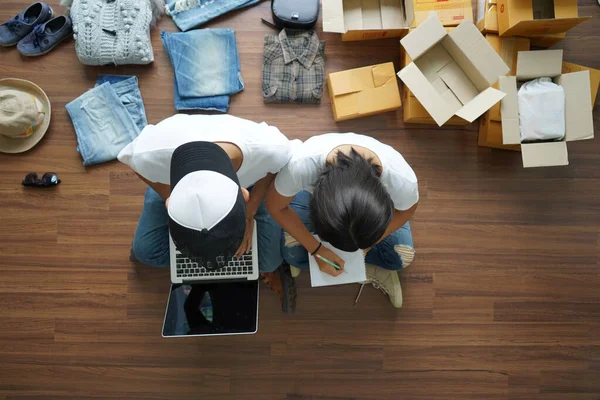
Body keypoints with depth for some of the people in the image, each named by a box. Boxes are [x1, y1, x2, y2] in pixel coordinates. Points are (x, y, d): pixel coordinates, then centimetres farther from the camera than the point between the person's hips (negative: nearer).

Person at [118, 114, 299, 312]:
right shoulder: (146, 153, -43)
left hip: (245, 179, -1)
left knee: (269, 262, -12)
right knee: (145, 250, -3)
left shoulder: (270, 149, -44)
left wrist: (250, 213, -19)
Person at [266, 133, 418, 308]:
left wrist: (367, 245, -17)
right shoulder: (301, 165, -45)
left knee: (402, 256, -14)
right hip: (316, 189, 0)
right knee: (292, 254, -16)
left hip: (371, 196, 0)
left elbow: (405, 210, -14)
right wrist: (316, 249, -24)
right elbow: (276, 207, -23)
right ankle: (371, 270, 0)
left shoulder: (403, 180, -41)